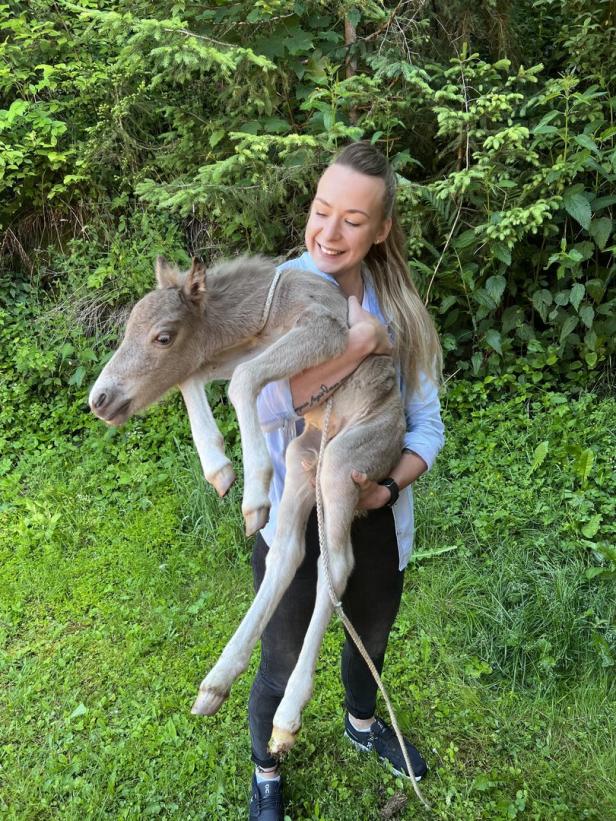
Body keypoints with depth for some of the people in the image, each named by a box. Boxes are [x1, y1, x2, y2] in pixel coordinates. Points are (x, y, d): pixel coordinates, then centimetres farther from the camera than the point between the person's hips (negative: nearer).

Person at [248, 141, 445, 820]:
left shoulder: (396, 307, -5)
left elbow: (427, 422, -3)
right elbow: (261, 404, -32)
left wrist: (389, 486, -20)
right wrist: (359, 344, -32)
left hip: (375, 519, 5)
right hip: (294, 519, -4)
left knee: (373, 634, 28)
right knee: (283, 665, 14)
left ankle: (362, 725, 61)